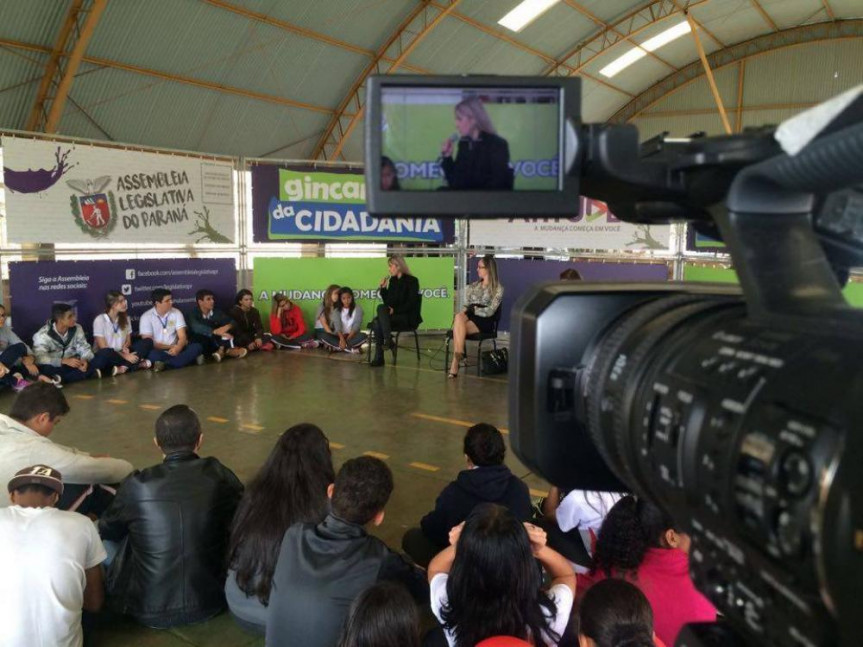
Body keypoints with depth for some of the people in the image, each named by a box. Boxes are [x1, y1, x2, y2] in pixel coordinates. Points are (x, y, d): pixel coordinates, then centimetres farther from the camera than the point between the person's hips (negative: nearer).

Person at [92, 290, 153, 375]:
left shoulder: (125, 318, 10)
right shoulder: (100, 320, -9)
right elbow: (103, 347, -14)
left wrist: (125, 348, -12)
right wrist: (125, 356, -23)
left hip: (121, 353, 6)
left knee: (148, 342, -16)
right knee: (107, 352, -42)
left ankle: (124, 367, -31)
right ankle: (138, 364, -28)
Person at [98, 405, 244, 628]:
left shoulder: (137, 485, -15)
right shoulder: (219, 476, -12)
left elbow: (108, 532, 5)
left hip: (149, 611, -1)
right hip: (210, 603, 2)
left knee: (100, 541, 18)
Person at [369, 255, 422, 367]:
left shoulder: (412, 281, -4)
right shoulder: (392, 280, 14)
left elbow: (411, 304, -13)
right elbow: (387, 302, 15)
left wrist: (395, 310, -20)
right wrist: (383, 288, 2)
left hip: (409, 318, -6)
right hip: (394, 315, 6)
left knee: (381, 308, -27)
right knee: (376, 322, -25)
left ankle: (388, 340, -29)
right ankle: (378, 357, -29)